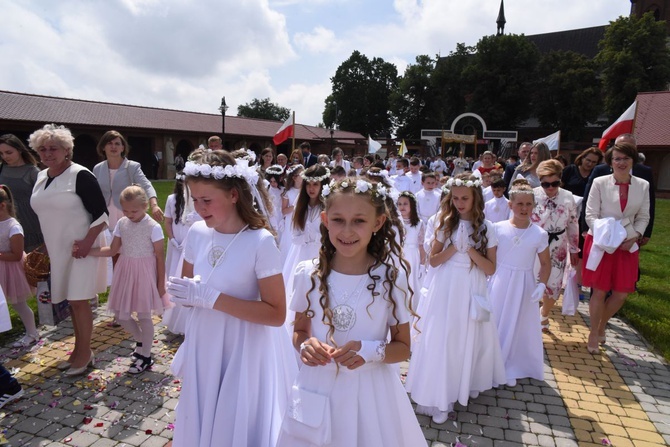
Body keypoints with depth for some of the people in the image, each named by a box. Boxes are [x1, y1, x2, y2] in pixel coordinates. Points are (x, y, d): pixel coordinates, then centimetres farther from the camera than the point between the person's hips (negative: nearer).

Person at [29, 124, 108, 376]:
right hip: (57, 250, 7)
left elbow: (101, 213, -16)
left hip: (80, 248, -7)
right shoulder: (41, 177, 10)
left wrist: (88, 241, -23)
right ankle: (79, 350, 27)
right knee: (72, 301, 14)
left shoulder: (80, 175, -13)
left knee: (78, 300, -4)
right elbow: (45, 214, 20)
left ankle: (84, 353, 11)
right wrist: (45, 244, 18)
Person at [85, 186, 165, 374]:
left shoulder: (153, 227, -14)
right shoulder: (121, 223, 2)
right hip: (125, 272, 6)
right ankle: (140, 341, 37)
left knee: (143, 315, 4)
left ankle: (146, 356, 21)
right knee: (120, 314, 10)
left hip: (144, 273, -6)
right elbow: (112, 250, 6)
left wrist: (161, 283, -9)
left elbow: (160, 256, -10)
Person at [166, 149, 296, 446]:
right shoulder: (197, 233, -4)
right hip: (204, 345, 6)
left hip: (244, 351, -5)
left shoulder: (260, 241, -21)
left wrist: (212, 298, -25)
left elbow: (276, 314, -21)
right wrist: (184, 293, -13)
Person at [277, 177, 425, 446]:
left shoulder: (391, 278, -11)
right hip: (316, 391, 2)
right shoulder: (308, 274, -6)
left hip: (370, 395, -1)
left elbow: (403, 347, -2)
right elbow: (299, 331, 7)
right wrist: (305, 345, -15)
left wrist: (371, 351, -21)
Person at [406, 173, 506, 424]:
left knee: (468, 340, 11)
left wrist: (469, 249, -18)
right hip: (445, 290, 0)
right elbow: (433, 260, -2)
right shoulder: (446, 223, -1)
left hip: (471, 292, 0)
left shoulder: (486, 228, -4)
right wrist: (454, 247, -16)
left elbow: (490, 269, -7)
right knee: (441, 340, 1)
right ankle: (441, 398, 12)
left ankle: (467, 384, 34)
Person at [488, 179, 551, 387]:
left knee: (519, 326, 11)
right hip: (499, 283, 0)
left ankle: (511, 369, 31)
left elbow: (546, 263, 2)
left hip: (524, 285, 1)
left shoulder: (539, 234, -7)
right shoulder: (498, 228, -9)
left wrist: (541, 285, -10)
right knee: (495, 323, 10)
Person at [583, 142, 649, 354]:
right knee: (599, 291, 2)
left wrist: (634, 237, -8)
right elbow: (591, 215, -8)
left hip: (627, 245, 3)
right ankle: (594, 333, 21)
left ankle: (602, 326, 32)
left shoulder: (643, 185, 3)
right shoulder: (600, 183, -7)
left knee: (621, 294, 6)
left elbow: (643, 217, 7)